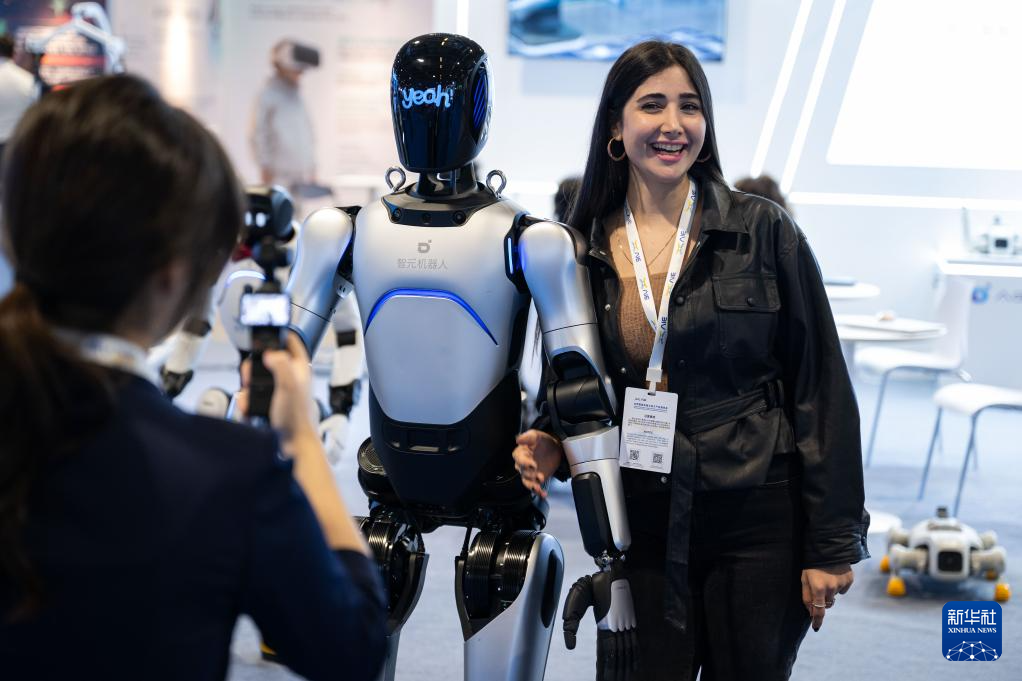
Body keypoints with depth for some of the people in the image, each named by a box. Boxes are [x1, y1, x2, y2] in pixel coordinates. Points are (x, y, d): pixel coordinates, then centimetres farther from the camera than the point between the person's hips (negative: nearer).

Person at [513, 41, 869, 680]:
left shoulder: (765, 231, -5)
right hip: (642, 528, 2)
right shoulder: (583, 250, 3)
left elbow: (822, 389, -5)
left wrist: (832, 543, -7)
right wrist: (550, 443, -6)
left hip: (757, 525, -2)